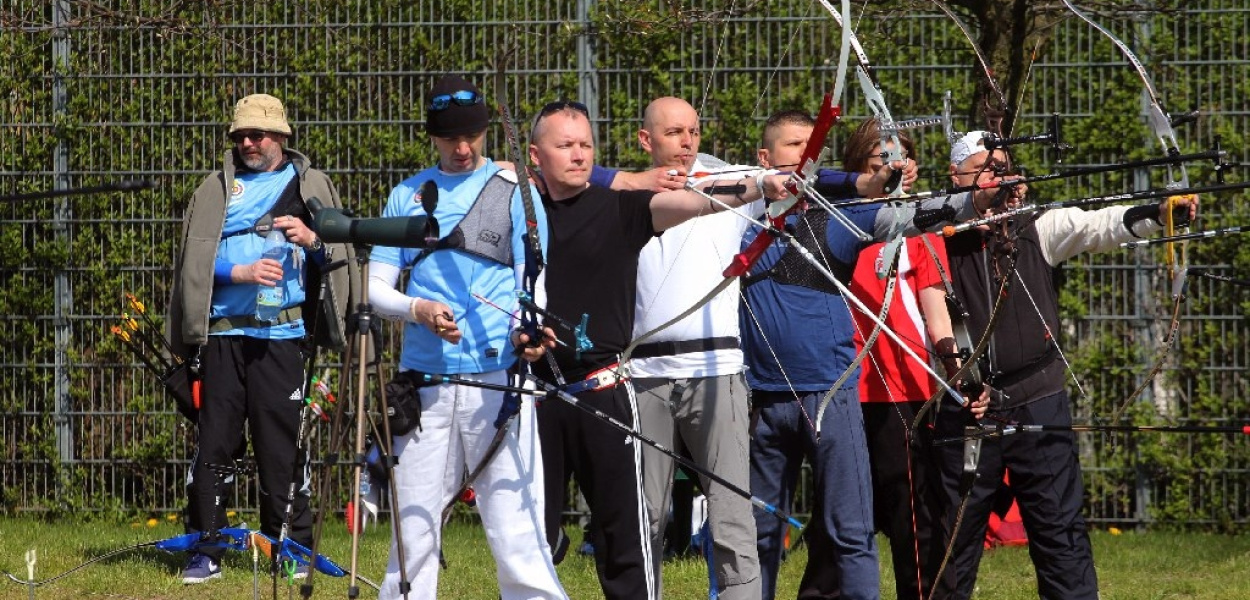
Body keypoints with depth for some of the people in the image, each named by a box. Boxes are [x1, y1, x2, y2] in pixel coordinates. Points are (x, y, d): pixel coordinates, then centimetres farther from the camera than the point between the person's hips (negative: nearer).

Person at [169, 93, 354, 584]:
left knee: (283, 442, -2)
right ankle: (206, 549, 5)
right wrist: (240, 273, -12)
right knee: (214, 440, 0)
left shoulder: (311, 187, 14)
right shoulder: (217, 189, 14)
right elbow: (195, 258, 4)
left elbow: (342, 252, 12)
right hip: (223, 333, 1)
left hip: (283, 335, -1)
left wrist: (312, 239, -8)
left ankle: (293, 548, 6)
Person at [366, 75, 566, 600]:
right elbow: (375, 285, 12)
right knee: (413, 526, 5)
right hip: (424, 377, 3)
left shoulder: (513, 190, 6)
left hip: (498, 376, -3)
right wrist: (418, 310, -9)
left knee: (513, 518, -10)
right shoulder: (407, 196, 14)